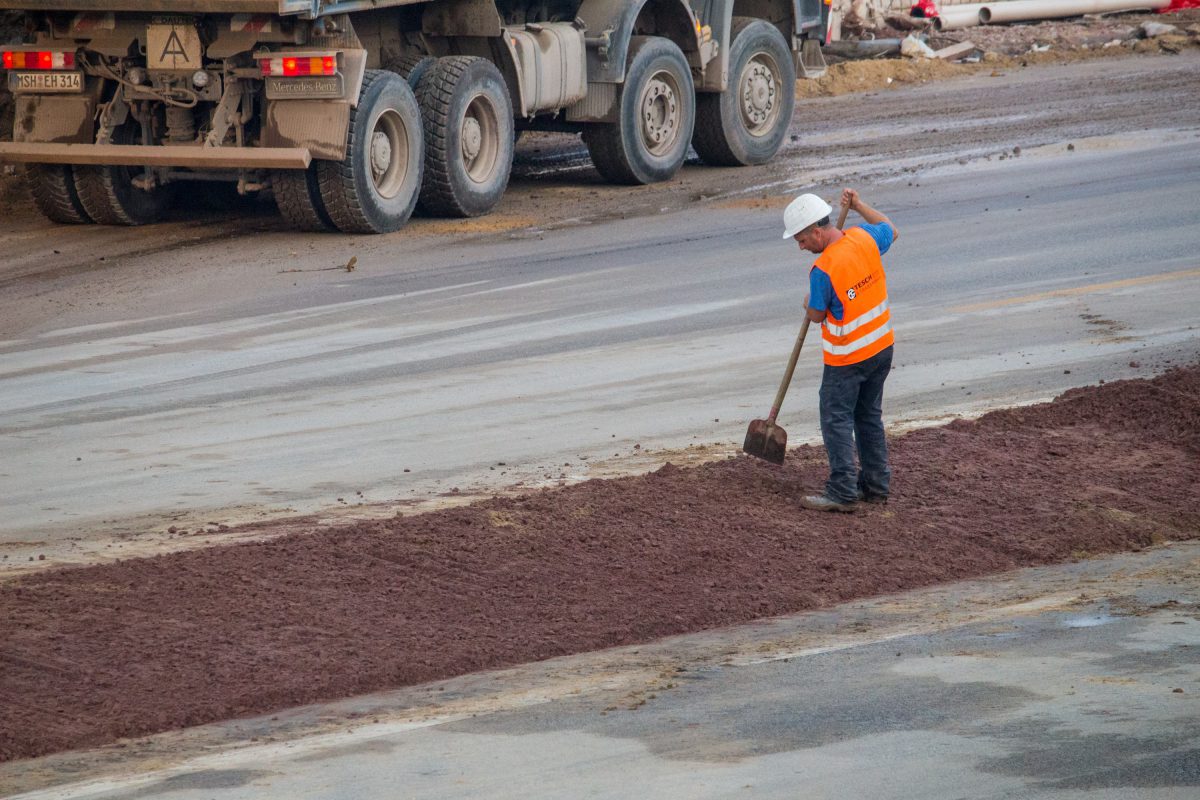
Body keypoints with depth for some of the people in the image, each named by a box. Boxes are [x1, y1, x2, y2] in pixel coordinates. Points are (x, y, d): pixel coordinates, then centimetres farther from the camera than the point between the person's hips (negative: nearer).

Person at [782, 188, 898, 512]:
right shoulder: (864, 238, -7)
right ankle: (876, 484, 24)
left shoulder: (823, 270, -25)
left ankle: (843, 492, -3)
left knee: (837, 420, 1)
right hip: (881, 348, 8)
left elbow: (816, 315, -10)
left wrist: (808, 303, 13)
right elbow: (891, 230, 17)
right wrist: (859, 206, 21)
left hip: (847, 358, -8)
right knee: (869, 416, 18)